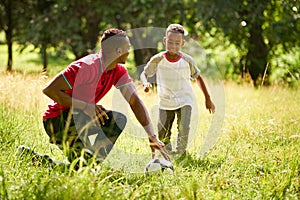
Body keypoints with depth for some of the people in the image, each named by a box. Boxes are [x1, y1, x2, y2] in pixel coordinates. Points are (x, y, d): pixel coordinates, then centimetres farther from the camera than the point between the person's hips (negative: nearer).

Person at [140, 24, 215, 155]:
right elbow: (144, 73, -2)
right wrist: (145, 83, -27)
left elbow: (198, 77, 3)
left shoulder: (187, 61, -12)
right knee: (162, 134, 1)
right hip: (165, 102, 1)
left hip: (184, 101, -1)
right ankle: (167, 152, 30)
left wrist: (207, 99, 5)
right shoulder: (157, 60, -14)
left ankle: (180, 152, 5)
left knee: (184, 129, -19)